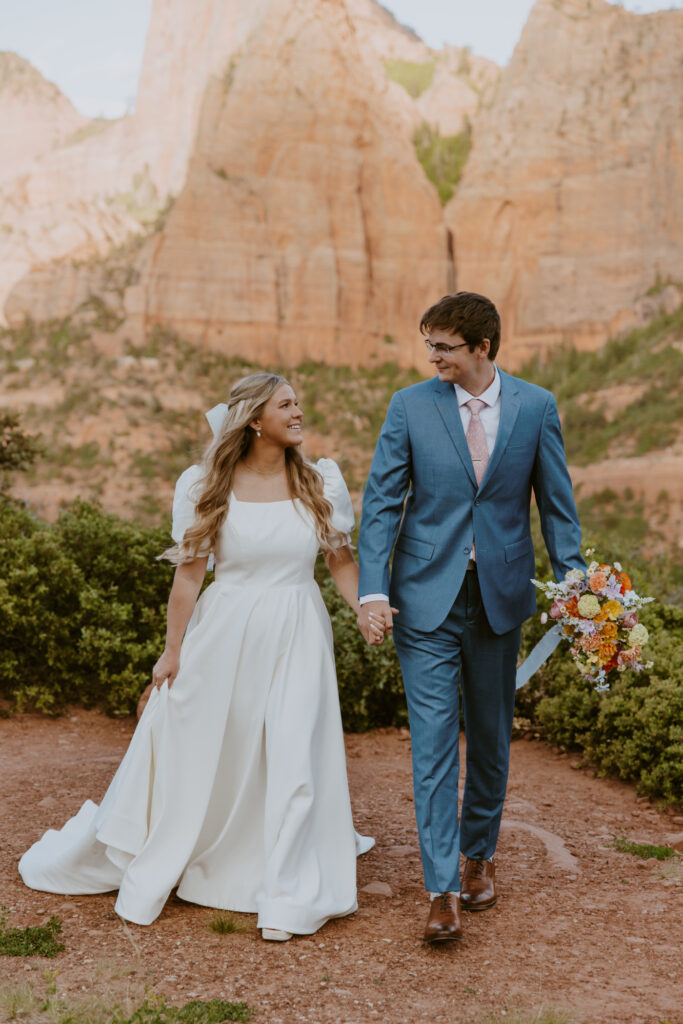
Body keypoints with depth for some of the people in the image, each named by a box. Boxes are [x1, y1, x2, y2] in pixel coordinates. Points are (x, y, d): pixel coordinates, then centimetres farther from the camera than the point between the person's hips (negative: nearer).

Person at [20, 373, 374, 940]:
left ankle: (285, 900, 15)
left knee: (295, 761, 0)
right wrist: (173, 650, 0)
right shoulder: (209, 486, -5)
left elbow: (342, 559, 4)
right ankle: (150, 872, 32)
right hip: (225, 637, -1)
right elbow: (190, 572, -2)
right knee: (192, 756, 11)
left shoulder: (321, 481, 1)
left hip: (296, 638, 1)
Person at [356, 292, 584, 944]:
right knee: (434, 740, -5)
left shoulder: (535, 407, 0)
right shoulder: (410, 406, -2)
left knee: (490, 736, 14)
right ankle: (443, 889, 0)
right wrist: (372, 589, -12)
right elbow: (381, 503, -2)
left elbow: (556, 504, 5)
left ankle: (479, 855, 34)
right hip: (428, 596, -1)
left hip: (501, 595, 2)